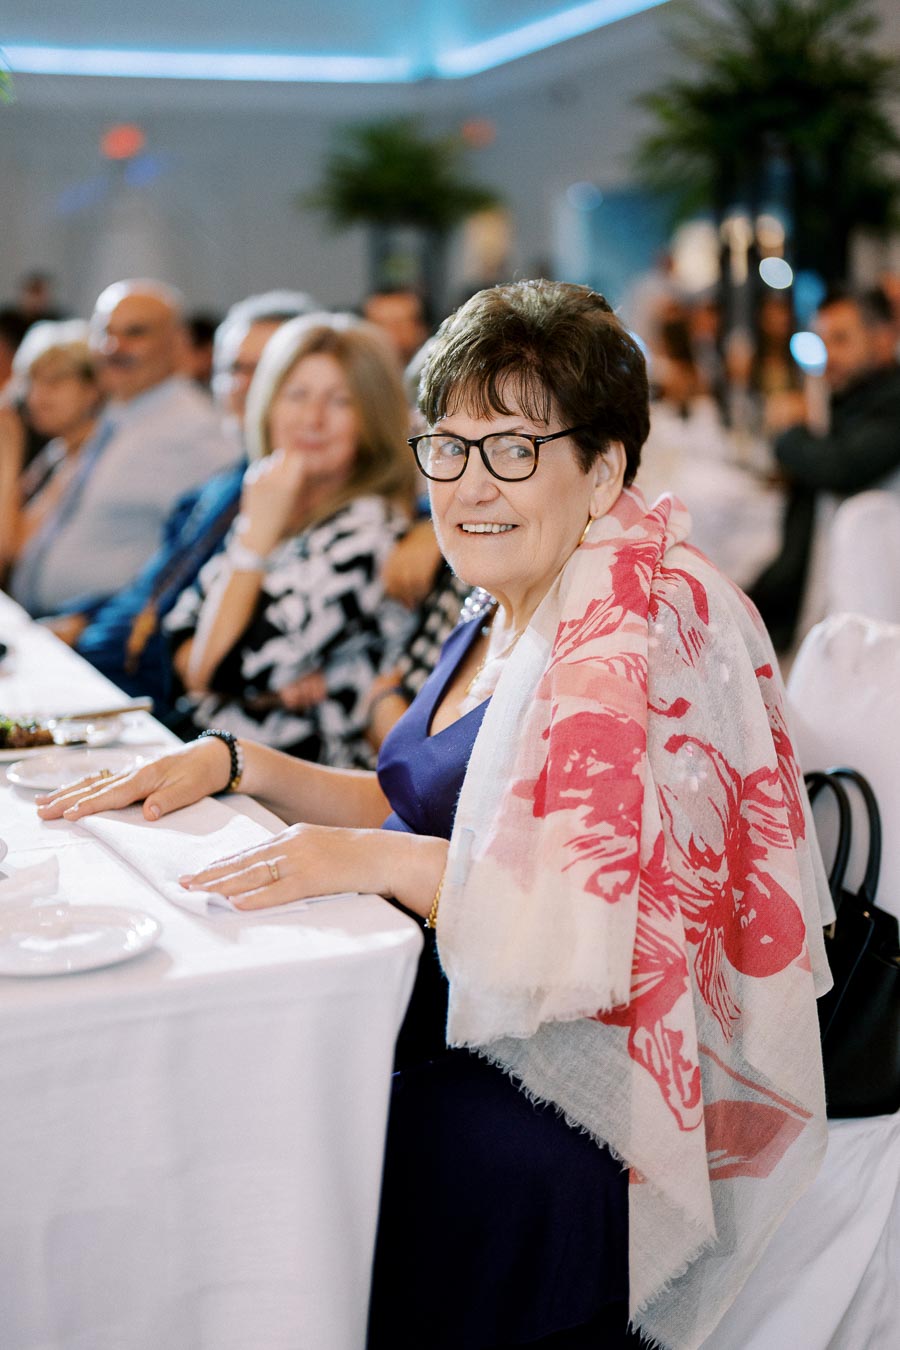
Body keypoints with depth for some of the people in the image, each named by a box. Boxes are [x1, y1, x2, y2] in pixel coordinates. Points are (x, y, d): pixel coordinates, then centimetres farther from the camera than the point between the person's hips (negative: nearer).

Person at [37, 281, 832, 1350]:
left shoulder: (649, 629, -17)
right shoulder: (508, 617, 11)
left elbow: (619, 920, -24)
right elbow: (427, 814, 17)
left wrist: (378, 862, -28)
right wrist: (230, 763, 5)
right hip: (457, 1030, 8)